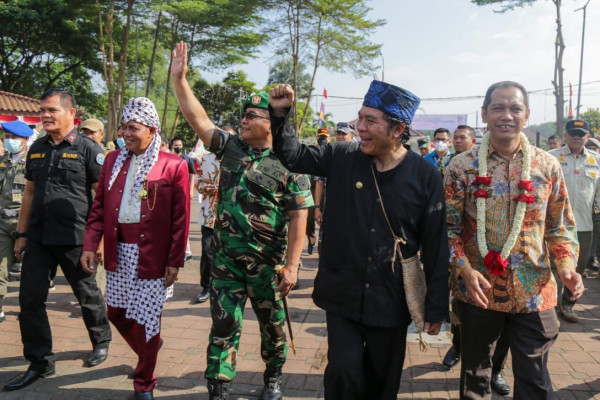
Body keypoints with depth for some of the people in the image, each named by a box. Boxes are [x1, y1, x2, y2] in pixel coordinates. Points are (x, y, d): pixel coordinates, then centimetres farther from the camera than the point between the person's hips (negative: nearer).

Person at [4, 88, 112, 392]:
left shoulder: (88, 149, -7)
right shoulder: (36, 149, 10)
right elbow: (29, 193, 15)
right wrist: (21, 233, 12)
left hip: (74, 238, -5)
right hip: (37, 238, 6)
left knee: (87, 295, 11)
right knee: (30, 300, 6)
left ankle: (101, 341, 34)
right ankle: (40, 362, 20)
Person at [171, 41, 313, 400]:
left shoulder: (289, 164, -9)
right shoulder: (231, 147, 5)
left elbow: (298, 219, -12)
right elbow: (200, 119, 1)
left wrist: (291, 266, -16)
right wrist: (180, 79, -8)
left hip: (268, 264, -2)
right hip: (227, 260, 3)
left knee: (273, 327, 16)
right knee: (223, 327, 5)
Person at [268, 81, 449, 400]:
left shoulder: (426, 177, -8)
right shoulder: (342, 158, -4)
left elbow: (435, 247, -4)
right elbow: (294, 156, 7)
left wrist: (435, 308, 0)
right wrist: (280, 114, -10)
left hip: (391, 301, 0)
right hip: (342, 295, 1)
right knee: (344, 373, -3)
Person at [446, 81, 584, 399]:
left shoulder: (547, 166, 0)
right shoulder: (462, 166, -5)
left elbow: (560, 226, 7)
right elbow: (448, 226, -4)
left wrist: (566, 264, -11)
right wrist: (464, 269, -17)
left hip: (534, 291, 1)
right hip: (479, 290, 0)